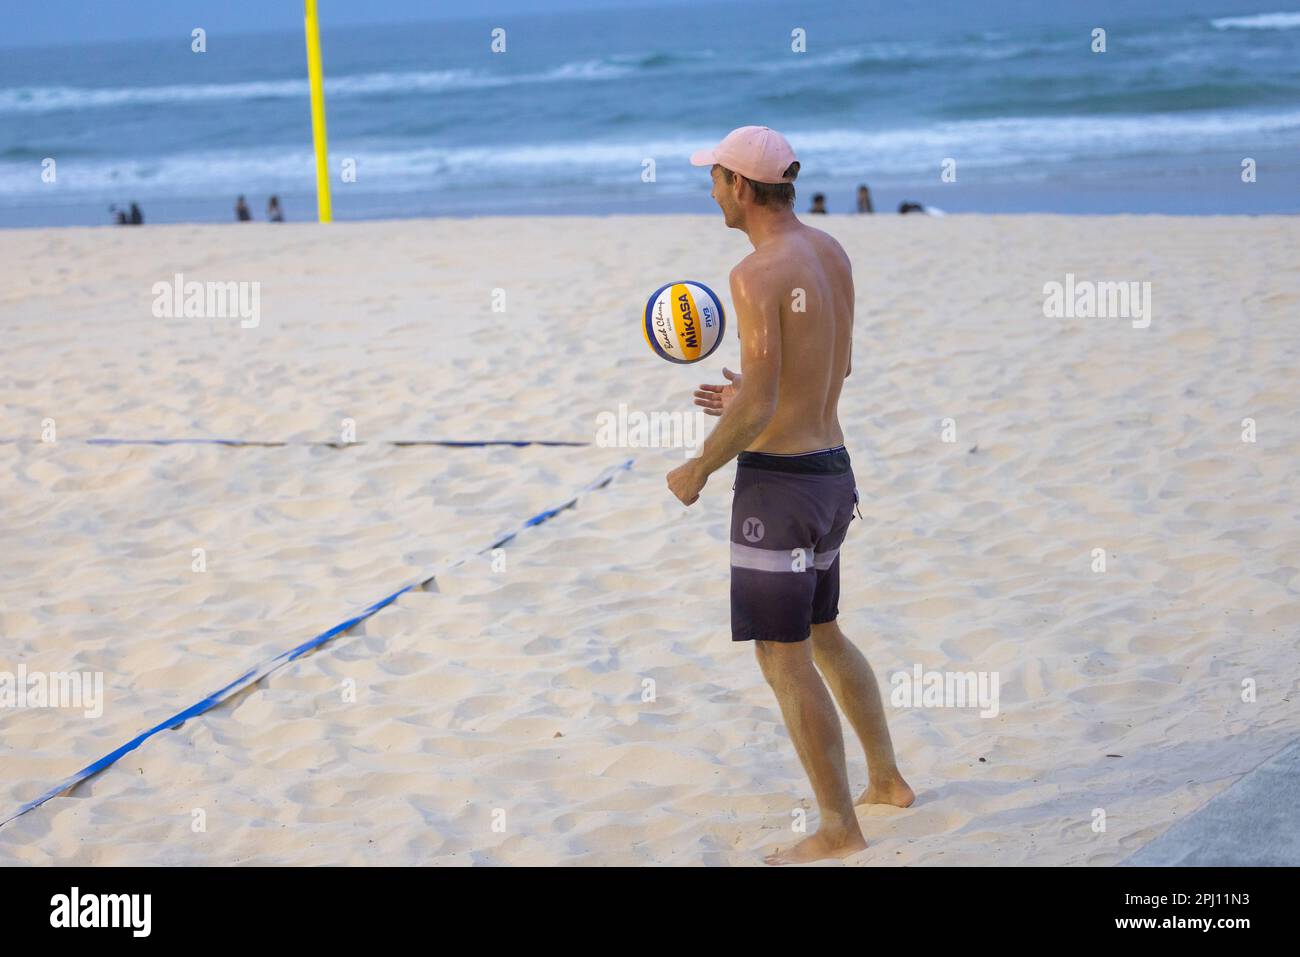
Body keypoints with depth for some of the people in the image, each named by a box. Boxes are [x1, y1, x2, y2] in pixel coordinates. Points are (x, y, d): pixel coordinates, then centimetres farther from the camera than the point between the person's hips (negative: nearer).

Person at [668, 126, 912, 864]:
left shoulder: (757, 275, -21)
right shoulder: (832, 253, 7)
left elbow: (759, 407, -24)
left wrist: (699, 470, -8)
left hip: (777, 485, -9)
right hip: (830, 472, 9)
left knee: (785, 663, -1)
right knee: (821, 635, 26)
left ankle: (840, 828, 4)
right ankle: (888, 779, 34)